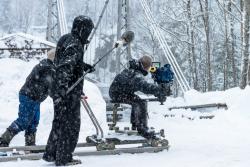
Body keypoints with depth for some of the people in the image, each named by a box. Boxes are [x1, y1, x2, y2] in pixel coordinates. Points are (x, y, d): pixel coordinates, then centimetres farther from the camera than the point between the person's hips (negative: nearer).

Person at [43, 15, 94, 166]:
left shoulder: (68, 40, 11)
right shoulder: (74, 46, -19)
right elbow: (64, 69, -27)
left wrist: (84, 66, 20)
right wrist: (61, 93, -30)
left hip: (61, 91, 10)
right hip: (69, 92, -10)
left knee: (60, 122, 19)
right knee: (71, 125, 1)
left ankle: (51, 154, 28)